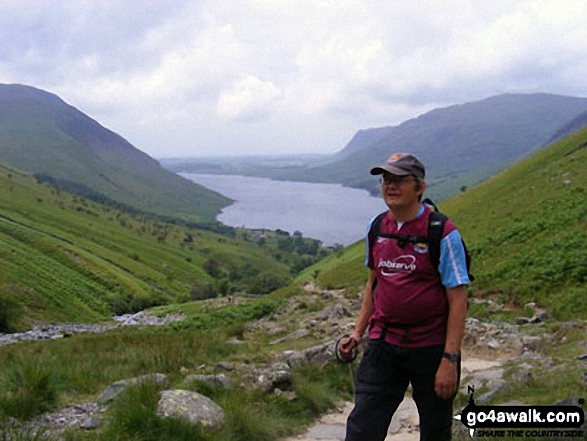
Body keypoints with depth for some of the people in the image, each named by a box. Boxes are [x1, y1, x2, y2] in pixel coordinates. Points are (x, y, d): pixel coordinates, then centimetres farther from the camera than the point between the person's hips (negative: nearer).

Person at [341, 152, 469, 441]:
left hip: (431, 348, -4)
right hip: (383, 344, 4)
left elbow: (458, 300, -12)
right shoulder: (376, 228, 5)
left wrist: (450, 360, -16)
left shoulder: (442, 233, -12)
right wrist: (358, 331, 12)